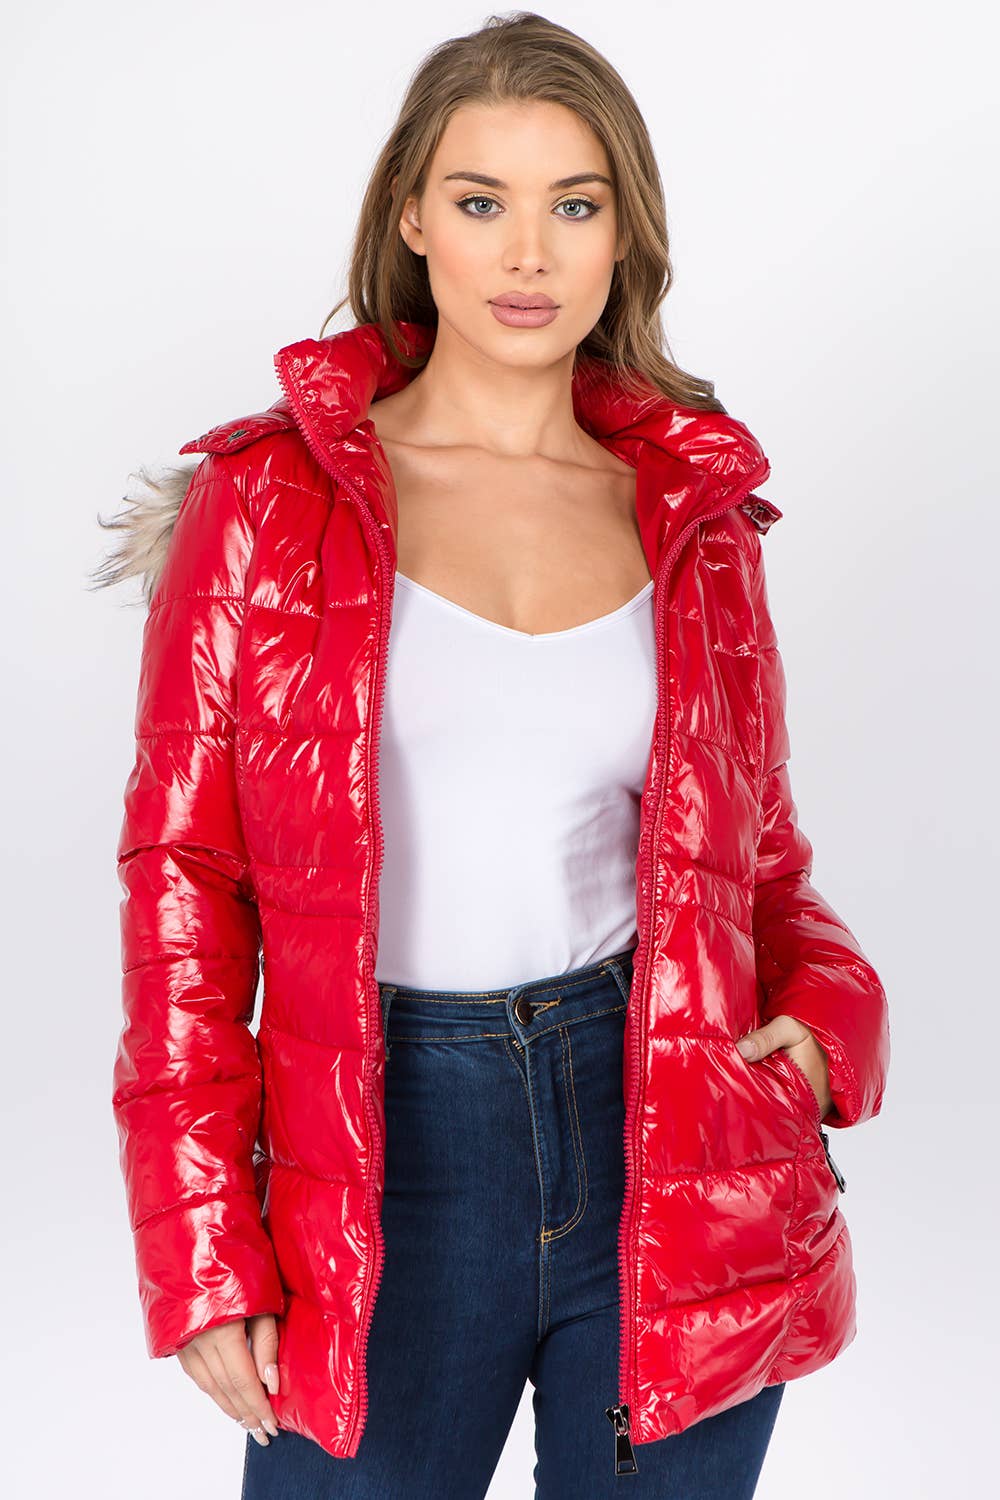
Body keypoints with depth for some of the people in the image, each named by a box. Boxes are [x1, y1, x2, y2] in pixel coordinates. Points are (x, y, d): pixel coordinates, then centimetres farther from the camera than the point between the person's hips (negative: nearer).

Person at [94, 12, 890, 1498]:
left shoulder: (696, 519, 6)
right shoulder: (272, 498, -2)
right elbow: (185, 871, -3)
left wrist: (827, 1015, -7)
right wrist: (203, 1249, -8)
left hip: (670, 1161, 3)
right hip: (386, 1162, -2)